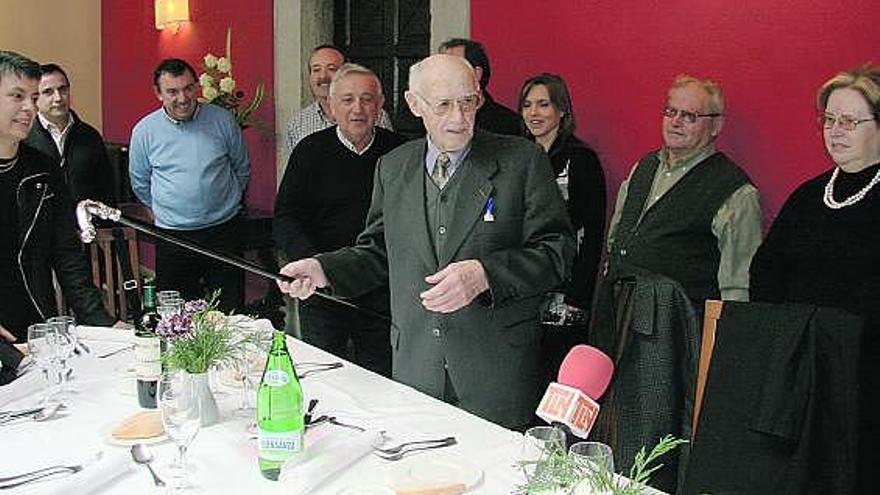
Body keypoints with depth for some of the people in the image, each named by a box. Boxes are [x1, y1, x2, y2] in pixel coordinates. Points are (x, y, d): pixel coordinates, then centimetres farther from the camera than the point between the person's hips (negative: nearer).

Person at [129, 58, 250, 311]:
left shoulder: (222, 120, 0)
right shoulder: (144, 130, 0)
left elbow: (242, 169, 13)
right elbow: (140, 184, 14)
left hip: (224, 232, 0)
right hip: (172, 236, 0)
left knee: (232, 311, 5)